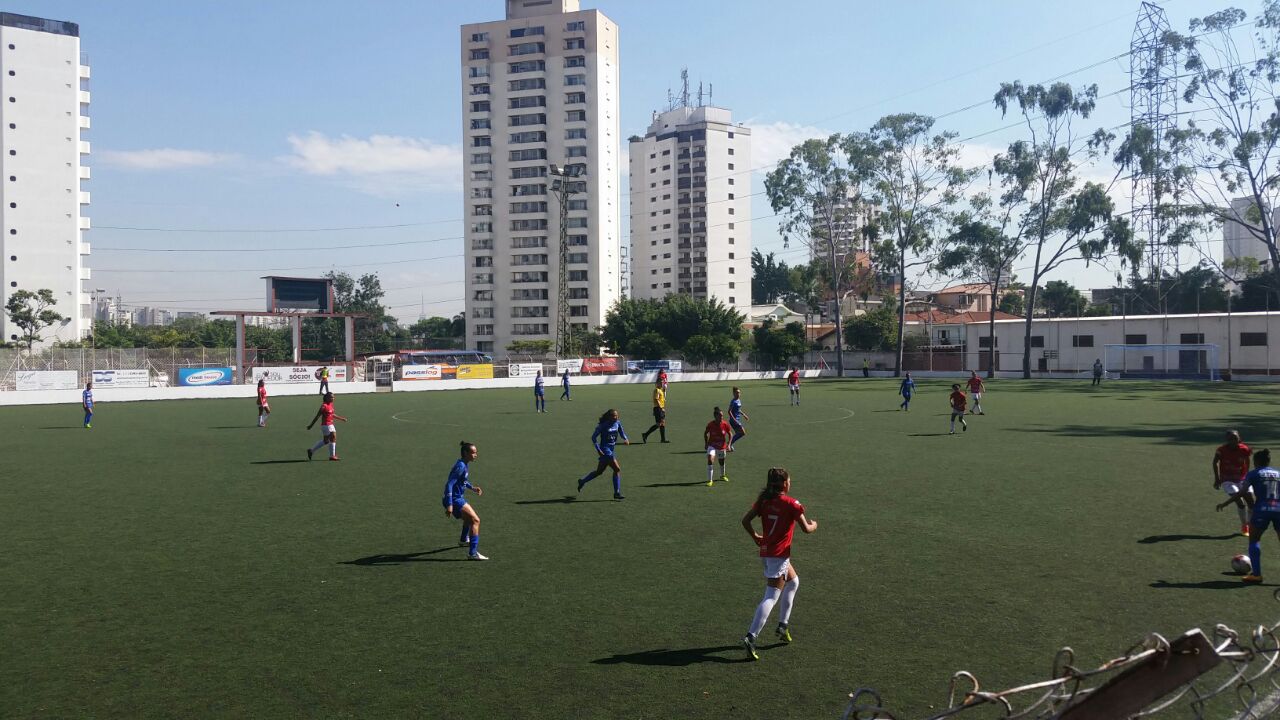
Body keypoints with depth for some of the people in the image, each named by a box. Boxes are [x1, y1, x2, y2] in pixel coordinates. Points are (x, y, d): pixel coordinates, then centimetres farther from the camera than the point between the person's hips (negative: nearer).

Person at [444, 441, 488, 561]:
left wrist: (472, 487, 16)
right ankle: (473, 553, -24)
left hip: (459, 498, 11)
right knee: (475, 520, -18)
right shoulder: (461, 466, -21)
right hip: (454, 500, -11)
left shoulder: (465, 464, 8)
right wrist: (449, 505, -32)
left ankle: (463, 540, 60)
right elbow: (449, 484, -27)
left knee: (469, 517, 34)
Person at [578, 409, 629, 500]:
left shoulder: (617, 423, 2)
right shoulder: (603, 425, -16)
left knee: (599, 471, 17)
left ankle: (582, 481, 35)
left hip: (611, 449, 8)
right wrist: (598, 449, -18)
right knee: (617, 469, -14)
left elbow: (622, 433, 13)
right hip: (605, 449, -8)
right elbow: (593, 437, -10)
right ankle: (617, 493, -7)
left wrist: (626, 439, -10)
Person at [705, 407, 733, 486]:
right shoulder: (710, 425, -19)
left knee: (722, 462, 18)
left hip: (722, 446, 2)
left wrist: (728, 445, -9)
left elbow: (730, 434, 0)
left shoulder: (725, 424, -15)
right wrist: (706, 443, 2)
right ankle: (710, 480, -19)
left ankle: (722, 475, 50)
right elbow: (705, 433, 1)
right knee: (710, 459, -25)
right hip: (712, 446, -2)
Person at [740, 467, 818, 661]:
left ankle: (783, 625, 30)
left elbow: (745, 520, 1)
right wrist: (814, 525, 12)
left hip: (766, 551, 8)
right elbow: (806, 528, -10)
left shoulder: (764, 500, 4)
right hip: (779, 555, -8)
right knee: (771, 597, -8)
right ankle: (751, 637, -18)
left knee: (793, 582, 28)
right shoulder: (792, 504, -13)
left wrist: (755, 537, 15)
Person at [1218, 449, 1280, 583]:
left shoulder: (1253, 474, 6)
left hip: (1262, 510, -3)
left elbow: (1241, 492, -3)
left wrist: (1225, 503, 3)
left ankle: (1256, 574, 5)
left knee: (1253, 540, 12)